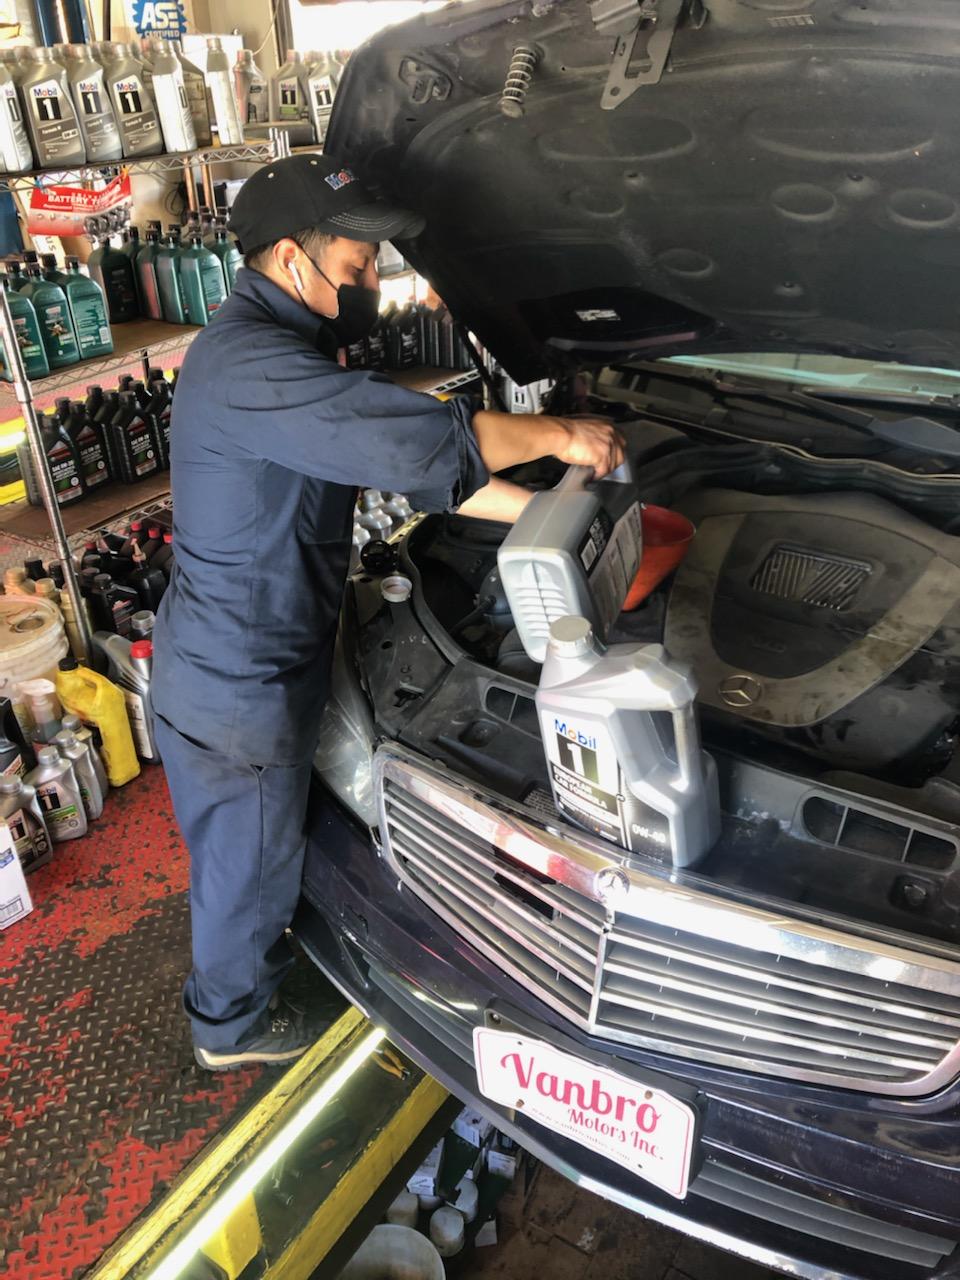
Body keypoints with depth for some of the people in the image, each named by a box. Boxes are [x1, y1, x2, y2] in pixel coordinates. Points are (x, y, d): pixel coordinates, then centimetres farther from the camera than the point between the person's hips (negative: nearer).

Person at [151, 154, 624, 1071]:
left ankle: (260, 953, 56)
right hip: (234, 688, -9)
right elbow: (412, 439, -38)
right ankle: (234, 1025, 41)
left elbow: (409, 465, 7)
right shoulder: (247, 365, -29)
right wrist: (558, 436, -23)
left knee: (256, 847, 30)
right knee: (248, 861, 15)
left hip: (253, 660, 9)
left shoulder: (288, 353, 7)